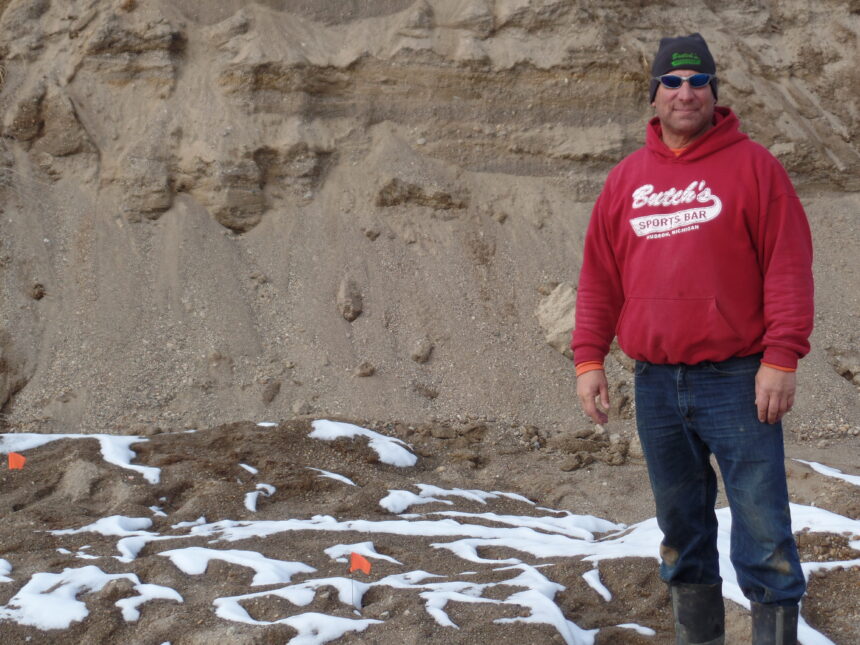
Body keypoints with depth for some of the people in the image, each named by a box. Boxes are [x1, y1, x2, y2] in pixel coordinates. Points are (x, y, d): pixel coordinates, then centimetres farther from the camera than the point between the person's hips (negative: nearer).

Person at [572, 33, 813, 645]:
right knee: (682, 527, 12)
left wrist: (781, 358, -13)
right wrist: (589, 359, 5)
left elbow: (788, 268, -6)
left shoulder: (753, 165, 0)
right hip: (656, 386, 4)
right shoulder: (627, 179, 12)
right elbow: (599, 278, 13)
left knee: (763, 533, -5)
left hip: (737, 382, -4)